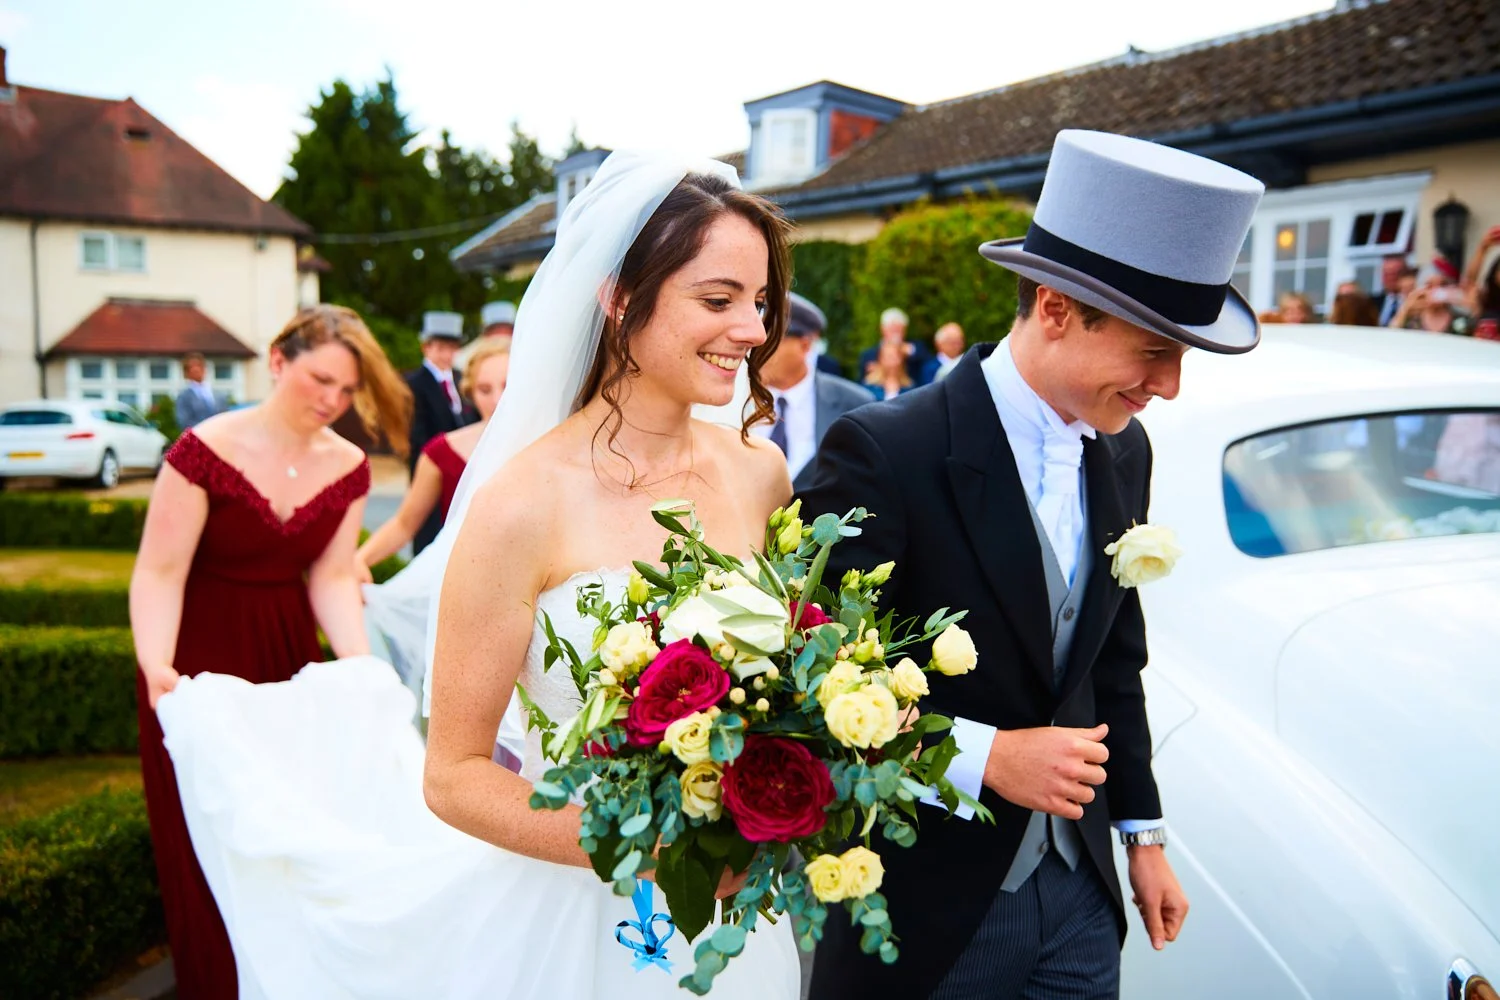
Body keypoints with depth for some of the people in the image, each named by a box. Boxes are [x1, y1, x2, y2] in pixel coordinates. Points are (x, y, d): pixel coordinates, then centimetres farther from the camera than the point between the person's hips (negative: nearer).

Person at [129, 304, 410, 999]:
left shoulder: (347, 467, -4)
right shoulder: (207, 449, -17)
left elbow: (332, 576, -4)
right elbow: (159, 571, -18)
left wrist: (359, 664, -18)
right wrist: (156, 666, -32)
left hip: (287, 656, 4)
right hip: (200, 661, -4)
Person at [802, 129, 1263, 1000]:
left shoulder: (1124, 454, 1)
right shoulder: (883, 453, -22)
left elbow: (1115, 660, 10)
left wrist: (1144, 832, 14)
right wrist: (983, 756, -22)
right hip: (922, 906, -5)